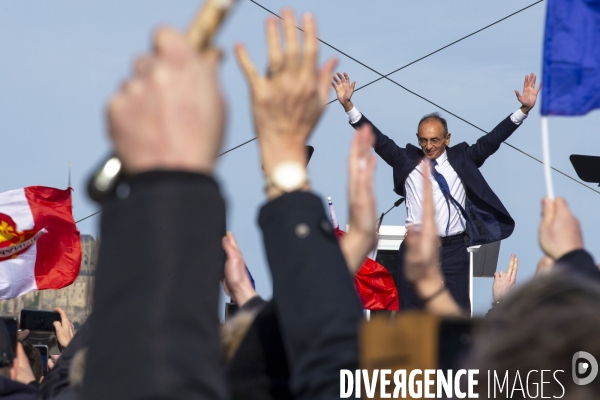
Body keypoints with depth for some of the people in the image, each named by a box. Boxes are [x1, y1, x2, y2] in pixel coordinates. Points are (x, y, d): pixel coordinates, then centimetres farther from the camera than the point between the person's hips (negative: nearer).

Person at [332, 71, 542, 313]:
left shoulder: (462, 159, 7)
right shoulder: (407, 161, 8)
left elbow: (492, 140, 2)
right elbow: (377, 139, 4)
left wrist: (524, 110, -8)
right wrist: (348, 105, -4)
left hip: (453, 250, -1)